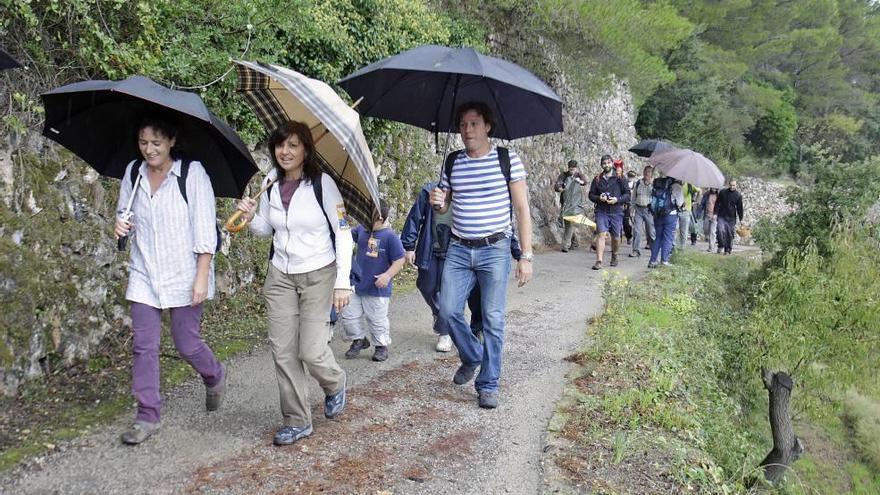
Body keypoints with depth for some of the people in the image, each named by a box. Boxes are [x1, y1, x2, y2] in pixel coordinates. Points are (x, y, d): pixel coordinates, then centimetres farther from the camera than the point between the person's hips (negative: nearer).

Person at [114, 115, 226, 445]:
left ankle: (214, 376, 37)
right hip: (144, 274, 4)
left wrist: (201, 278, -15)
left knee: (187, 344, 4)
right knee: (143, 346, 1)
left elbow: (205, 229, -11)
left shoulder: (192, 173, -9)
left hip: (183, 275, -4)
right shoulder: (133, 173, 4)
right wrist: (121, 226, -8)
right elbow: (125, 215, 17)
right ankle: (147, 416, 13)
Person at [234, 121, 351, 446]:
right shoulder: (270, 185, 2)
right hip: (280, 276, 5)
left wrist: (343, 282, -13)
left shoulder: (322, 183, -12)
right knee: (283, 352, 1)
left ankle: (334, 384, 27)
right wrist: (252, 218, -8)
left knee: (311, 350, -8)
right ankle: (297, 422, 15)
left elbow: (343, 233, -9)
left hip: (318, 275, -4)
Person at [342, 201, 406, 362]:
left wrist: (388, 275, -25)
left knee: (377, 320, 6)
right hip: (356, 285, 6)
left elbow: (400, 260, -14)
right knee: (349, 315, 12)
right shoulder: (361, 229, 0)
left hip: (377, 289, -6)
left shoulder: (390, 236, -16)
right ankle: (359, 340, 34)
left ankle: (382, 346, 28)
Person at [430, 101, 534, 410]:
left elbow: (522, 209, -4)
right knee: (449, 310, -2)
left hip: (494, 251, -4)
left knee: (493, 320, -2)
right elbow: (444, 205, 19)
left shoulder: (507, 159, -4)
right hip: (458, 250, 4)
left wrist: (526, 256, -10)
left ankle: (488, 385, 11)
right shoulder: (452, 162, 7)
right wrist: (437, 203, -7)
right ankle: (472, 357, 26)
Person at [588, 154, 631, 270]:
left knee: (616, 237, 7)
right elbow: (591, 195, 12)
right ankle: (599, 261, -18)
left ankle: (614, 256, 36)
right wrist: (599, 198, -9)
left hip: (616, 211, 0)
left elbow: (627, 195, 4)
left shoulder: (620, 178, 5)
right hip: (601, 211, 0)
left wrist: (617, 200, -14)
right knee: (601, 234, -15)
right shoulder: (597, 179, 8)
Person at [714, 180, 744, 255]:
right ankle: (721, 246, 2)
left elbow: (740, 208, 5)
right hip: (721, 216, -1)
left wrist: (741, 219, 4)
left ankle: (728, 250, 14)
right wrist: (715, 213, -3)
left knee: (730, 234, 3)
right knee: (721, 230, -18)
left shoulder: (738, 195, 2)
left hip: (731, 218, 1)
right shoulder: (722, 192, 1)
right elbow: (717, 203, 5)